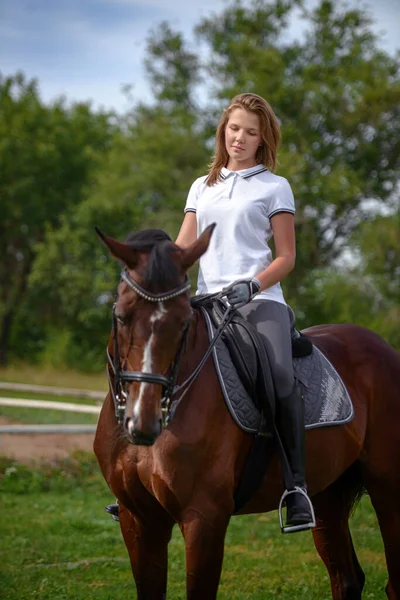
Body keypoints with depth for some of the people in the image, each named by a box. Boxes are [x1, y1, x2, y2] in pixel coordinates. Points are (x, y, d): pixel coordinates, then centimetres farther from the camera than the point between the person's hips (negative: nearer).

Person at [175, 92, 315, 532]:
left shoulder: (274, 187, 9)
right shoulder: (202, 187, 21)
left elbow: (286, 256, 4)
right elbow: (182, 247, 17)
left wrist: (251, 286, -14)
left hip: (259, 298, -5)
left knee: (280, 373, -30)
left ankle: (297, 483, -25)